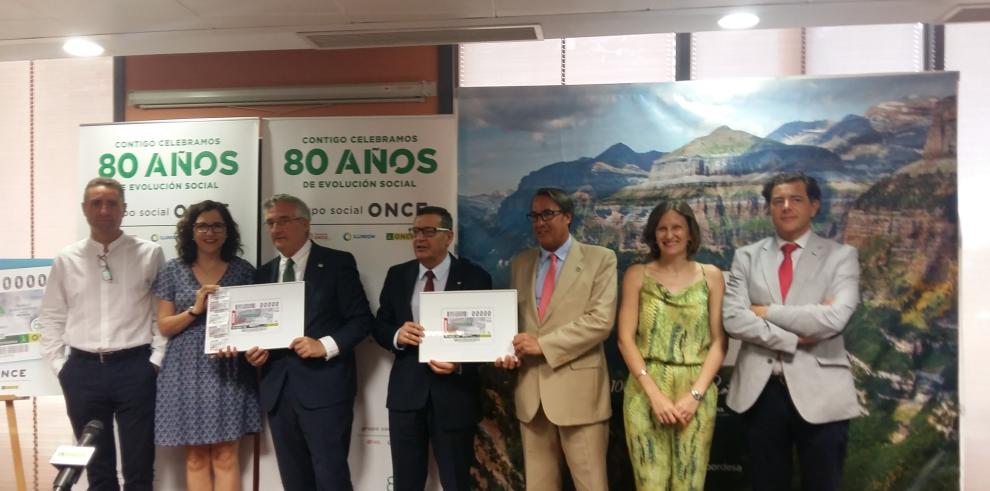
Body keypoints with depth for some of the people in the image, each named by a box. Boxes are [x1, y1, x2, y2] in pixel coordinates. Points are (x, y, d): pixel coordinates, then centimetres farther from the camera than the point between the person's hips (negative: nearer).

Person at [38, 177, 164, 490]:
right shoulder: (66, 259, 7)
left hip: (135, 368, -2)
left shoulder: (149, 254, 0)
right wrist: (59, 366, 3)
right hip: (83, 370, 2)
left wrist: (156, 360, -6)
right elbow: (51, 318, 11)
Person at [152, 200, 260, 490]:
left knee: (226, 456, 1)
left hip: (228, 371, 0)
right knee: (195, 458, 7)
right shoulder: (173, 270, 5)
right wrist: (195, 309, -13)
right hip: (188, 372, 1)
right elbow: (164, 327, 4)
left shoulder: (243, 270, 5)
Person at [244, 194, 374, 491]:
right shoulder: (265, 272, 16)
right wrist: (255, 350, -1)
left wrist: (325, 345, -18)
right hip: (278, 388, 6)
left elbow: (362, 319, -6)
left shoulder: (337, 263, -2)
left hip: (324, 386, -5)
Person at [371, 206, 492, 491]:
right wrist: (397, 335, -15)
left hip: (454, 394, -3)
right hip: (406, 391, 3)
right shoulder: (397, 275, 7)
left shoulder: (474, 277, -5)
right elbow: (379, 327, 8)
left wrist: (459, 364, -24)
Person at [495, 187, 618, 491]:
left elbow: (601, 320, -11)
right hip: (531, 388, 4)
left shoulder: (600, 259, -1)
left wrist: (543, 344, -15)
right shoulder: (520, 263, 14)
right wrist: (510, 349, -4)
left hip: (578, 388, -4)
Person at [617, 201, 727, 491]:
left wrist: (695, 394, -10)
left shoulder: (711, 276, 6)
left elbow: (719, 341, 2)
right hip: (646, 391, 0)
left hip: (696, 392, 1)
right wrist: (654, 393, -10)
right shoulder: (637, 275, 4)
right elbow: (625, 338, -1)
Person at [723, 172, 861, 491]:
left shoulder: (841, 256, 1)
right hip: (760, 390, 2)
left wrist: (766, 311, -10)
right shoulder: (747, 257, 6)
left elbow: (834, 318, -16)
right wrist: (794, 338, -14)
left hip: (820, 391, -2)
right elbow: (733, 319, -6)